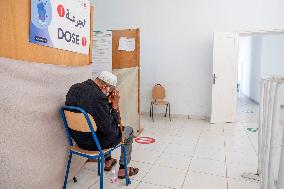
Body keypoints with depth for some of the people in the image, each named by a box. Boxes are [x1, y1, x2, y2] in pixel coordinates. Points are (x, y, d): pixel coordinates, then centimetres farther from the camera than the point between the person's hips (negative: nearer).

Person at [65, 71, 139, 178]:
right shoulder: (98, 97, -31)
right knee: (129, 131, 14)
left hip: (78, 139, 8)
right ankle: (122, 169, 26)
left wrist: (108, 102, -1)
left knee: (106, 124, 35)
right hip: (93, 143, -8)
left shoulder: (73, 88, -4)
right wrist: (115, 106, -17)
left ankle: (108, 162, 45)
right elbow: (110, 129, -25)